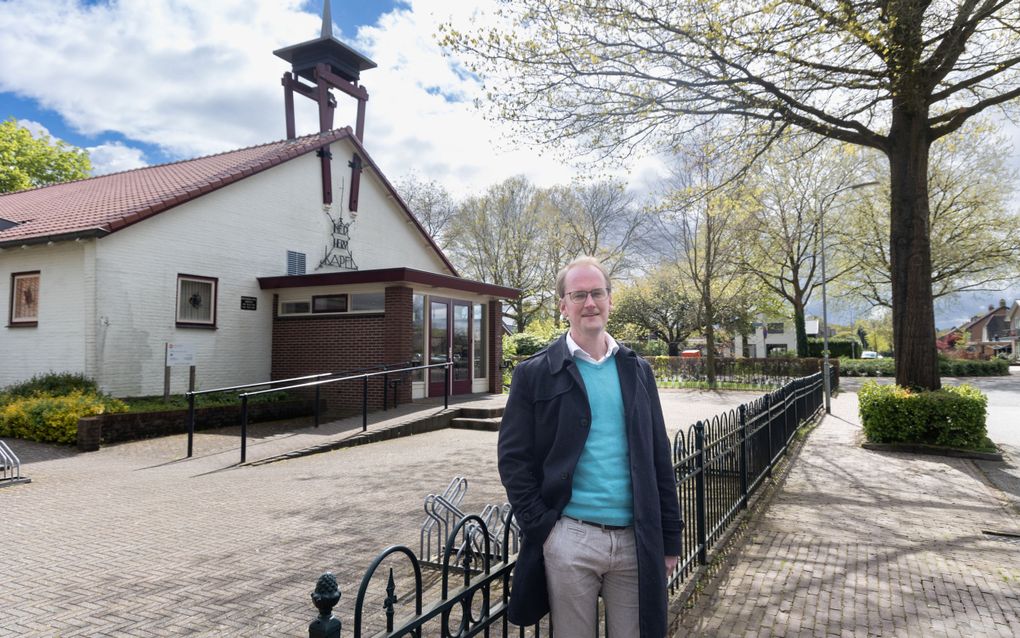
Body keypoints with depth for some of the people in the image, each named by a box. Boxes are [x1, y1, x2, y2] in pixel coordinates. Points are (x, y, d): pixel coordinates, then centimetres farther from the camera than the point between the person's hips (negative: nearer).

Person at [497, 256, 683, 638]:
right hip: (569, 539, -3)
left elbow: (660, 459, 9)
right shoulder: (535, 374, -3)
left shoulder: (637, 371, 8)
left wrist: (669, 537, 8)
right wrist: (539, 527, -9)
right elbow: (514, 458, -3)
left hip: (635, 540, 3)